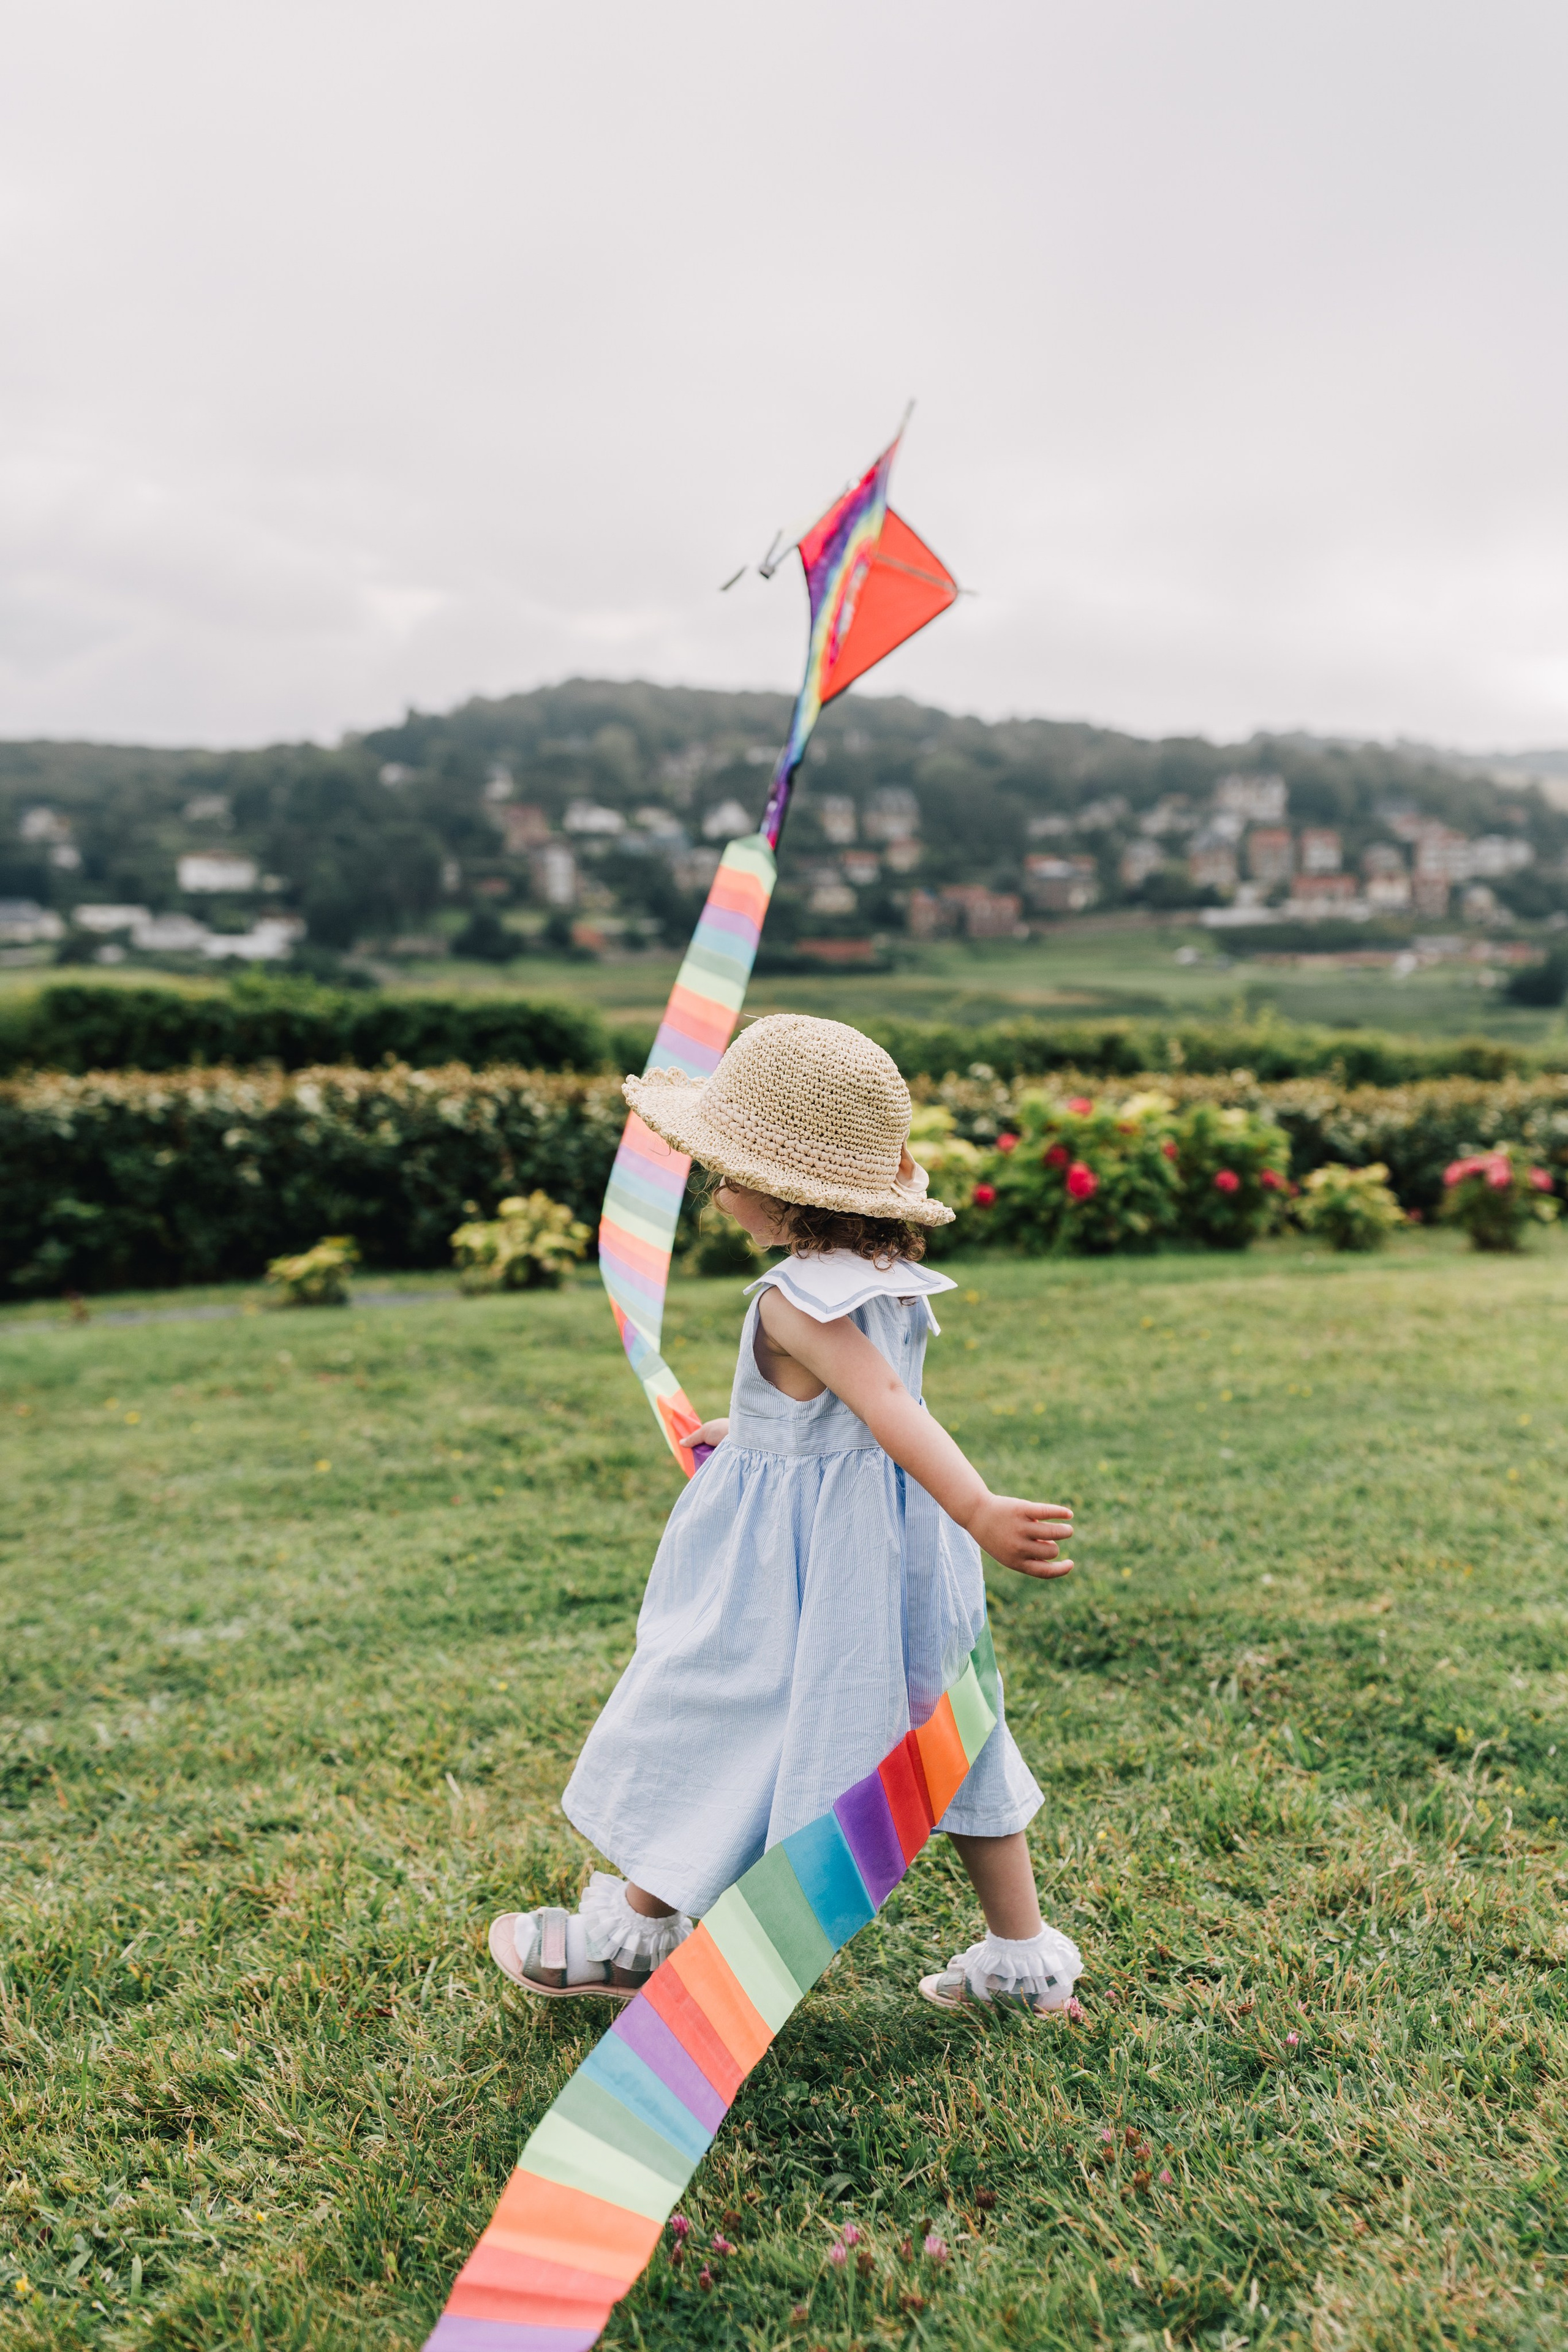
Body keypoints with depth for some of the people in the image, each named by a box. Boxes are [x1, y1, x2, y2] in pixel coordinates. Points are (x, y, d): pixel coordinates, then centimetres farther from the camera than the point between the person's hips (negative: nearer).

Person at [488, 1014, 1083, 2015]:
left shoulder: (797, 1303, -24)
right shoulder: (894, 1281, 3)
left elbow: (891, 1408, -37)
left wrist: (979, 1511, -49)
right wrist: (753, 1431, 34)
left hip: (800, 1568, -8)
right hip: (898, 1553, 8)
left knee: (712, 1731, 10)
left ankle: (630, 1932, 30)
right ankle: (1026, 1958, 27)